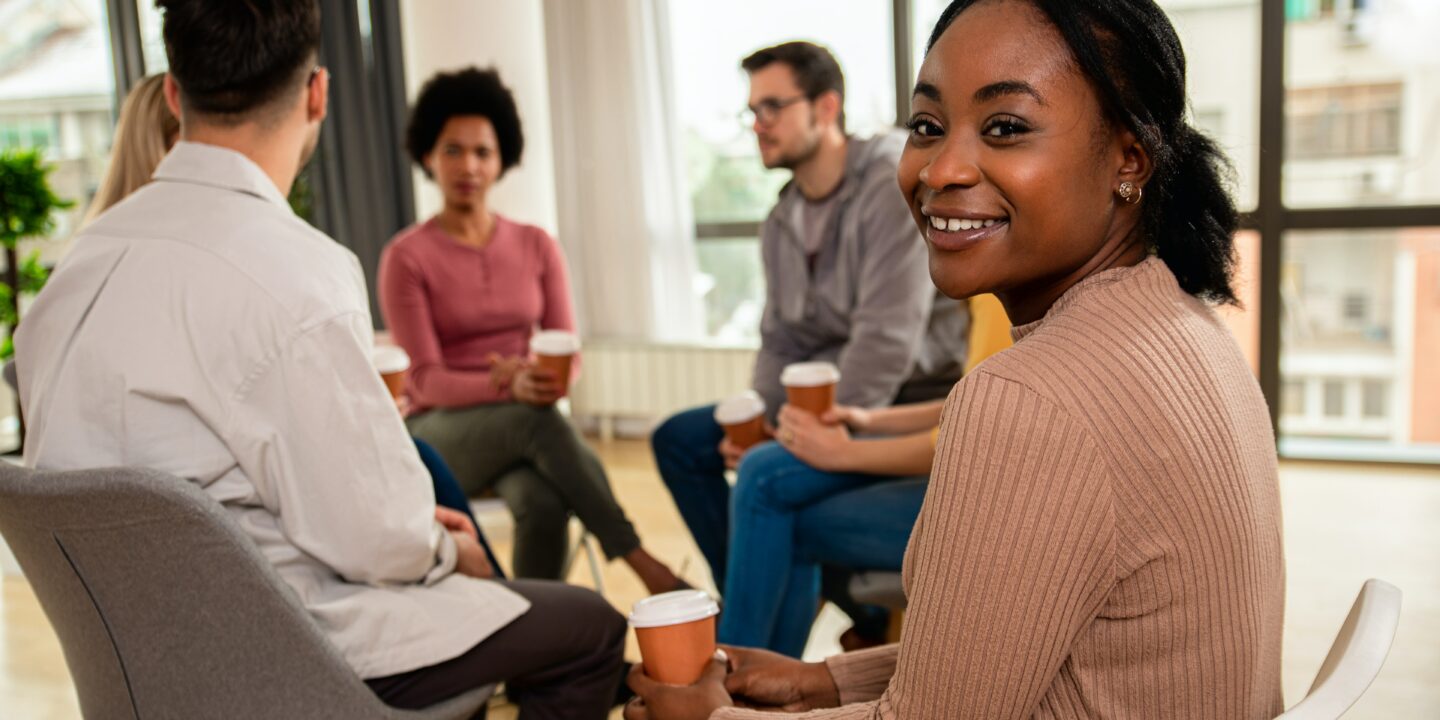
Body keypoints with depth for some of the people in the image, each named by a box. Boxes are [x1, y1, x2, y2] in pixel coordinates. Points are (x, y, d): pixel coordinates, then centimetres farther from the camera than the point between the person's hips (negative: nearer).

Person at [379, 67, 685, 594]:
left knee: (543, 504, -34)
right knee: (535, 417, -37)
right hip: (441, 432, -3)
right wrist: (509, 387, -30)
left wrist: (547, 376, -22)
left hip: (525, 422, 3)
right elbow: (426, 379, -11)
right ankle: (639, 561, -32)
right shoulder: (406, 257, -5)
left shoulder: (537, 247, 6)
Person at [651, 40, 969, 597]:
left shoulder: (893, 187, -16)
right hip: (822, 399, 9)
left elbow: (886, 342, -23)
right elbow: (781, 344, 12)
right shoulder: (782, 222, 9)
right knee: (678, 439, 4)